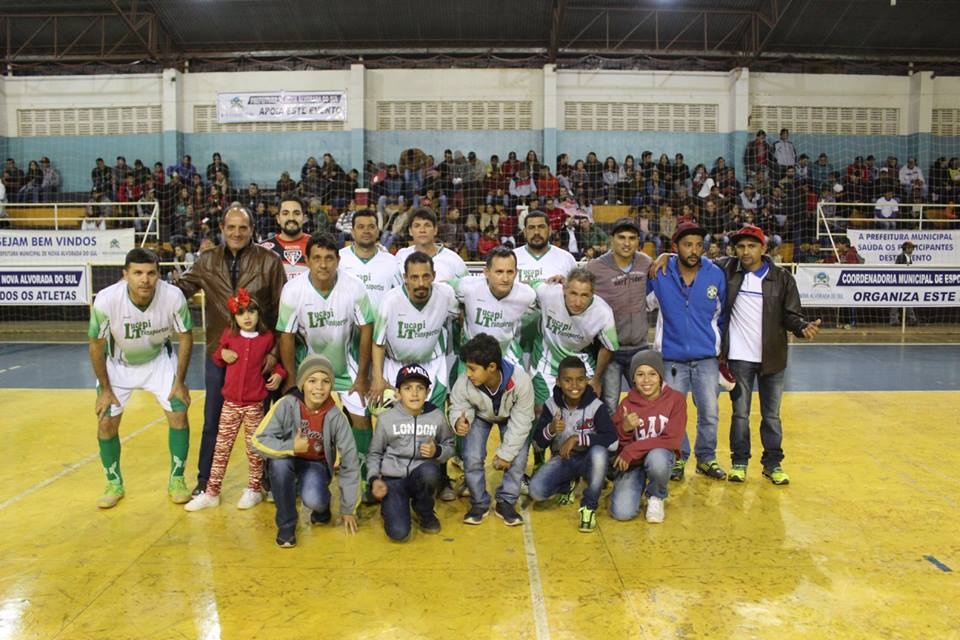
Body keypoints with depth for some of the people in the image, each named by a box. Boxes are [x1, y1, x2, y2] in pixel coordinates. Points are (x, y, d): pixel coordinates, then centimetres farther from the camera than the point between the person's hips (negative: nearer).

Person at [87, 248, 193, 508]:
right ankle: (114, 483, 22)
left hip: (159, 359, 0)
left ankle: (176, 479, 12)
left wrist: (179, 382, -9)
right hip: (118, 363, 0)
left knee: (178, 415, -8)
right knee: (106, 423, -3)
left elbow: (185, 337, -13)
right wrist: (104, 388, -8)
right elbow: (96, 345, -14)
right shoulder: (106, 300, -32)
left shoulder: (173, 296, -30)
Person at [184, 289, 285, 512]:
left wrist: (279, 374, -10)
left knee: (254, 448, 8)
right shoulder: (229, 335, 0)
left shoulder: (267, 337, -4)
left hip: (254, 404, -2)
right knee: (221, 447, 8)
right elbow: (217, 358, 14)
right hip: (230, 403, 2)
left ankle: (253, 490, 24)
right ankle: (211, 493, 18)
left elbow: (275, 360, 8)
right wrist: (222, 354, -7)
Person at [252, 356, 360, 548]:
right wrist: (291, 447, -37)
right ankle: (286, 524, -12)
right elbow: (259, 440, -20)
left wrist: (348, 509, -9)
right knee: (279, 461, -34)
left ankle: (322, 506, 10)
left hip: (318, 464, -1)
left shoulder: (335, 417, -21)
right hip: (290, 460, 1)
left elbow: (350, 463, -14)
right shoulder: (287, 405, -24)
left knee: (313, 500, -31)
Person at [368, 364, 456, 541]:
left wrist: (437, 451, -12)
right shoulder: (386, 418, -3)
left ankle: (424, 512, -3)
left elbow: (450, 446, 10)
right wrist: (374, 478, -8)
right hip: (392, 478, -1)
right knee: (398, 533, -21)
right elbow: (374, 453, 8)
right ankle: (390, 506, 16)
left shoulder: (437, 416, -3)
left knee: (429, 471, -37)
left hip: (422, 475, 1)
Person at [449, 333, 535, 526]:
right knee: (472, 458, -16)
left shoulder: (520, 381, -40)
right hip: (480, 416, 1)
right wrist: (459, 421, -42)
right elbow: (458, 407, -16)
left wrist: (505, 453, -21)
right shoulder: (464, 383, -37)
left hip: (511, 418, 0)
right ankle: (479, 503, 8)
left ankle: (506, 502, 7)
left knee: (517, 458, -15)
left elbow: (521, 422, -27)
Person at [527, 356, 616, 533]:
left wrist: (577, 438, -30)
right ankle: (567, 485, 16)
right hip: (562, 458, 2)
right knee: (536, 491, -22)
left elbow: (611, 437, -25)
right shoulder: (551, 405, -11)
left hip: (587, 458, -2)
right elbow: (539, 442, -7)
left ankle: (589, 506, -12)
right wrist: (550, 429, -30)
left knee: (599, 452, -38)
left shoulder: (596, 405, -17)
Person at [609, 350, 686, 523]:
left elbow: (671, 440, -16)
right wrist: (625, 429, -26)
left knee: (656, 459, -38)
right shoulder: (627, 403, -6)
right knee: (622, 512, -19)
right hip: (632, 461, 1)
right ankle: (640, 484, 16)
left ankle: (656, 497, -4)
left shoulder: (675, 399, -11)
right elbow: (615, 441, -3)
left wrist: (633, 450, -22)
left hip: (661, 455, -1)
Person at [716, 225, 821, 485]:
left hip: (772, 358, 0)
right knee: (740, 413, 8)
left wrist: (803, 327, -23)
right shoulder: (727, 270, -1)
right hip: (739, 358, 0)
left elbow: (791, 315, -1)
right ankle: (739, 462, 21)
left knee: (772, 415, 10)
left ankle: (773, 464, 23)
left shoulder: (781, 278, -2)